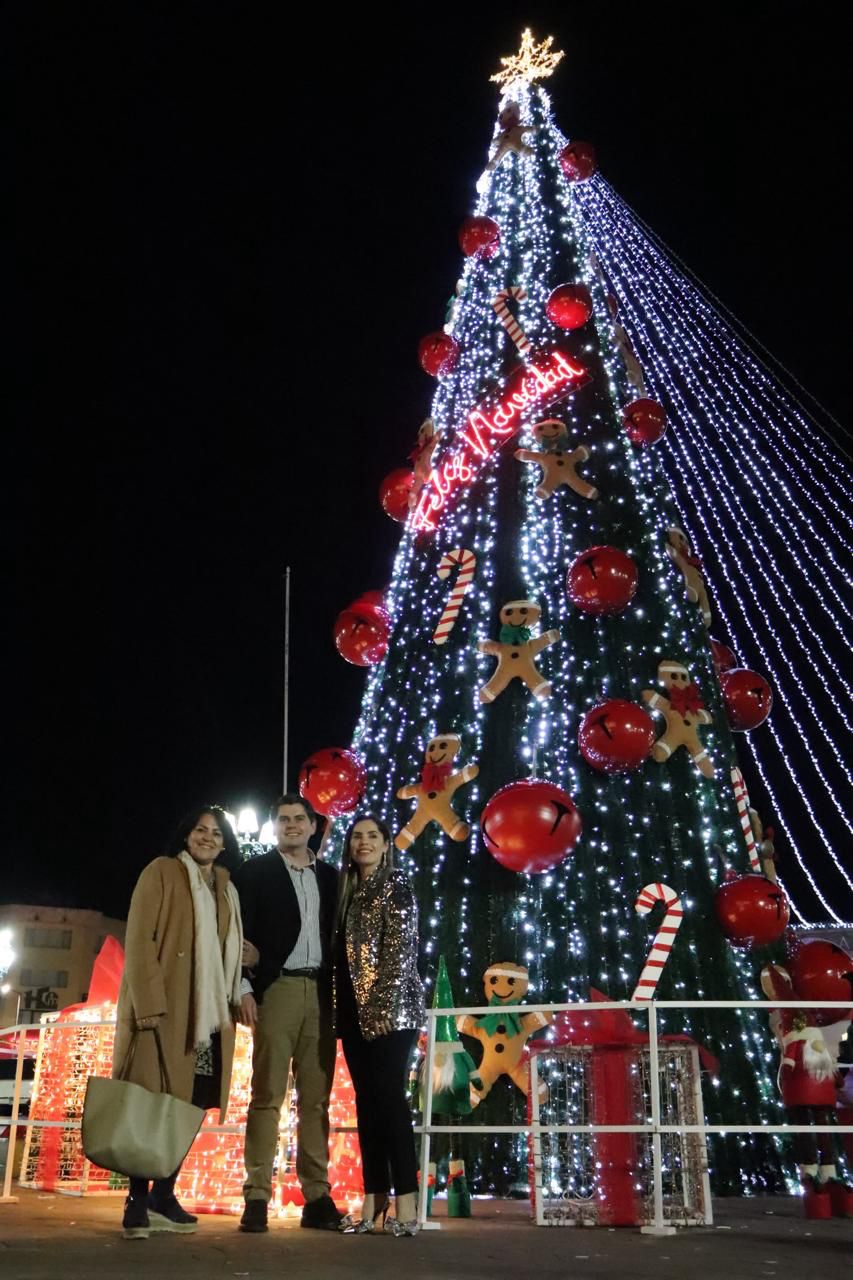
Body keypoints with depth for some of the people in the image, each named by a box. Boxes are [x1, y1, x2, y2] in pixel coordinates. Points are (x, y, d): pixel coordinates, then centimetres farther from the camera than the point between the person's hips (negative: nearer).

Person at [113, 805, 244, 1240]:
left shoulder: (226, 890, 17)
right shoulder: (162, 871, 0)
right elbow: (139, 940, -8)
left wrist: (241, 993, 4)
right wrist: (149, 1004, -16)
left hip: (209, 1012, 6)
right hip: (163, 1007, -6)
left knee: (190, 1103, 4)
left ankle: (163, 1196, 14)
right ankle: (138, 1202, 0)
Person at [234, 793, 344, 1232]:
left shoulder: (329, 876, 16)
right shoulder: (255, 870, 6)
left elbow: (337, 934, 15)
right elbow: (241, 931, -1)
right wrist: (245, 987, -10)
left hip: (321, 993, 3)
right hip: (277, 989, -3)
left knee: (316, 1100, 4)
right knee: (267, 1095, -5)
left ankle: (317, 1197, 8)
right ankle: (257, 1197, -1)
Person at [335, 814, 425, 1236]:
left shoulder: (396, 885, -3)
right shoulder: (347, 891, 17)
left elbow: (402, 947, -11)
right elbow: (341, 951, 15)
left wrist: (386, 1005, -18)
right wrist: (341, 1010, 8)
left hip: (387, 1008, -7)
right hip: (354, 1010, 7)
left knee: (389, 1097, -9)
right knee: (366, 1101, 7)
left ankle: (405, 1204, -6)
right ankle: (373, 1202, 12)